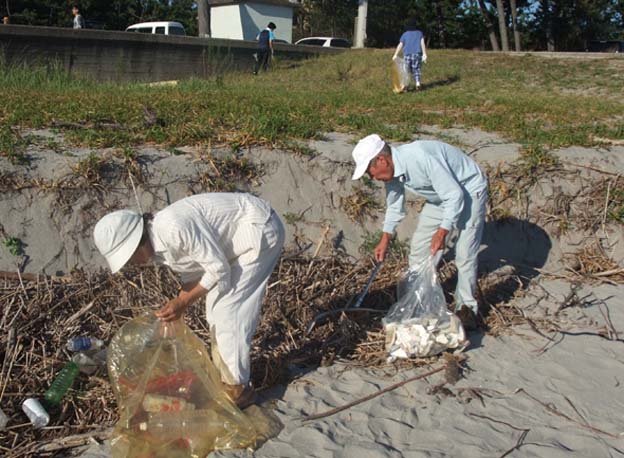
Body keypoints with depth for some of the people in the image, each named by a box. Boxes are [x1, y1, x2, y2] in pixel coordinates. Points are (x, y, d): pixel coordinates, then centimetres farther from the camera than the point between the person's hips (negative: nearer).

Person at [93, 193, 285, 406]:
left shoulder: (176, 228, -31)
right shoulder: (158, 244, -1)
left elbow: (219, 270, -23)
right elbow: (193, 274, 11)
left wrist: (183, 302, -18)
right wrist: (175, 309, 2)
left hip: (260, 230, -9)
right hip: (240, 235, 9)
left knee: (228, 311, -7)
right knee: (216, 309, 13)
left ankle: (237, 388, 6)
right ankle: (224, 377, 27)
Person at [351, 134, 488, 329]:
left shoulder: (421, 158, -37)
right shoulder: (392, 169, -10)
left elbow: (455, 195, -31)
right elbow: (394, 205, 8)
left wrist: (442, 232, -28)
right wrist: (385, 239, 12)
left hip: (469, 191, -8)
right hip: (440, 195, 8)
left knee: (465, 254, -11)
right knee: (419, 246, 7)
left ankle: (466, 307, 6)